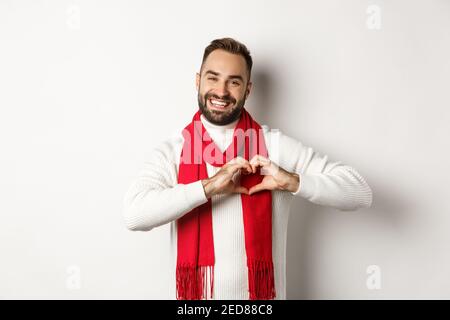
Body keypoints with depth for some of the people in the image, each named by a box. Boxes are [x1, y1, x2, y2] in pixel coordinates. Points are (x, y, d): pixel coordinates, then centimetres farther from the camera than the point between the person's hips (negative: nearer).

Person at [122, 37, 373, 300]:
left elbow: (360, 192, -9)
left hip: (261, 295, 0)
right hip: (194, 293, 0)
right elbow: (134, 214, -22)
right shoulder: (172, 151, -6)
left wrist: (291, 181, -22)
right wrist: (209, 186, -25)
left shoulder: (275, 146, -7)